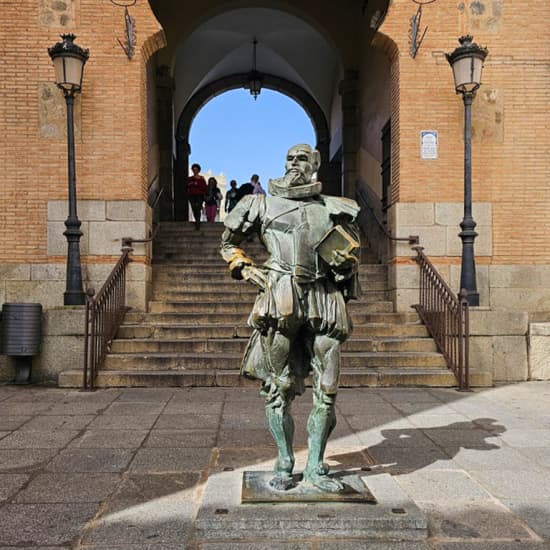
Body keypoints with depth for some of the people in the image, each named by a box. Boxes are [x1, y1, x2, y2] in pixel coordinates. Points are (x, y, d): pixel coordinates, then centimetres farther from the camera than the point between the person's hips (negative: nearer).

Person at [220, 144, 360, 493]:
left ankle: (316, 468, 13)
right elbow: (229, 244, 22)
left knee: (326, 389, 1)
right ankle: (284, 465, 14)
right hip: (281, 300, -1)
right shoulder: (263, 204, 14)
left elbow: (353, 253, 27)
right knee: (279, 388, 0)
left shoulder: (332, 208, 18)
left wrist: (347, 261, 4)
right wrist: (247, 270, 5)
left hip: (324, 303, 2)